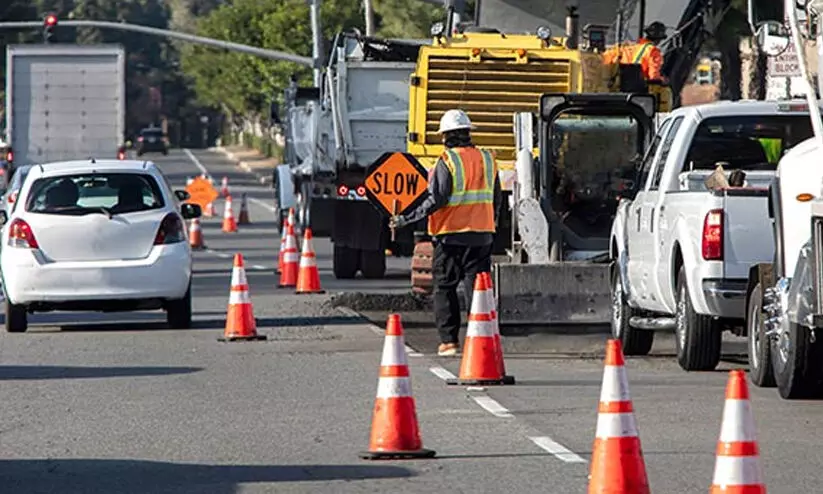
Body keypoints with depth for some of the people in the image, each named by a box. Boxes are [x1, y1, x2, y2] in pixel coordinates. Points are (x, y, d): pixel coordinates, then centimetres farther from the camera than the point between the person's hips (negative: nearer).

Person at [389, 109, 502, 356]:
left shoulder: (447, 162, -10)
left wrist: (406, 219, -13)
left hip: (451, 236, -4)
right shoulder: (487, 160, 7)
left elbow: (437, 199, -16)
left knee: (444, 289, 5)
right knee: (477, 287, 6)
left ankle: (449, 340, 2)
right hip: (482, 234, 4)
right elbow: (496, 199, 13)